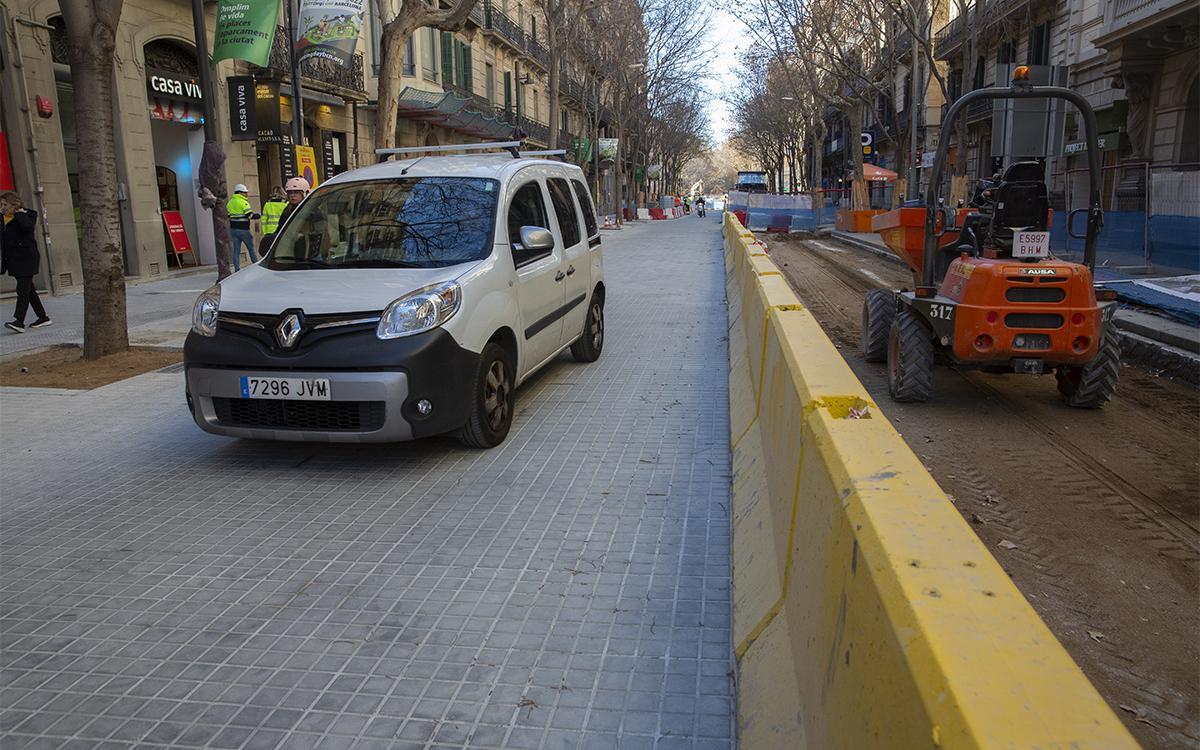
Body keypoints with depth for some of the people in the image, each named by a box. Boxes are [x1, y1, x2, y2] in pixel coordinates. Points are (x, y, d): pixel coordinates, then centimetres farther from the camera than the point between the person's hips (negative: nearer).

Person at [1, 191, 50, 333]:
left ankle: (18, 321, -20)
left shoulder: (27, 215, -6)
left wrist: (19, 213, -18)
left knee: (23, 289, -13)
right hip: (14, 260, 8)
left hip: (26, 258, -8)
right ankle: (43, 317, 20)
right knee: (28, 289, 12)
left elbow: (28, 226, -29)